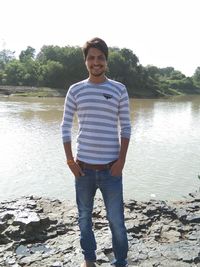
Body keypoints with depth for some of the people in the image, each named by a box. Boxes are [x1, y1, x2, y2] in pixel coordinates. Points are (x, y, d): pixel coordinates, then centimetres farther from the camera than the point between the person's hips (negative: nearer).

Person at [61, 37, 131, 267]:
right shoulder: (75, 90, 3)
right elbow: (65, 126, 6)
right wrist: (70, 160, -1)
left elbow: (125, 127, 2)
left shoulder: (119, 90, 1)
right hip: (83, 166, 2)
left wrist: (121, 160, -7)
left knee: (116, 219, 4)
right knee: (84, 216, 14)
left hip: (111, 167, -1)